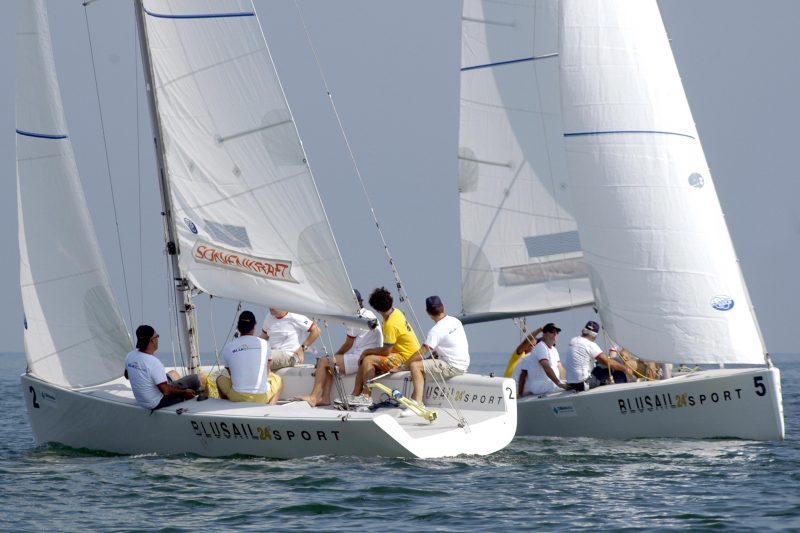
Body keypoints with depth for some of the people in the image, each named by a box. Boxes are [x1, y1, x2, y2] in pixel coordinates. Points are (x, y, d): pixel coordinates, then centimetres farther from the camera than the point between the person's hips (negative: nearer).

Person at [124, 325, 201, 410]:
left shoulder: (129, 356, -10)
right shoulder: (154, 362, -32)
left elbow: (127, 376, 10)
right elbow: (166, 391, -26)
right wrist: (185, 392, -10)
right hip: (157, 403, -8)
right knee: (194, 378, 1)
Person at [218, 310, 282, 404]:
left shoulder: (228, 347, 0)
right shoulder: (264, 344, 1)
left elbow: (232, 374, 10)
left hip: (237, 398, 1)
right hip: (262, 398, -1)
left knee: (220, 379, 31)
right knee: (277, 379, 31)